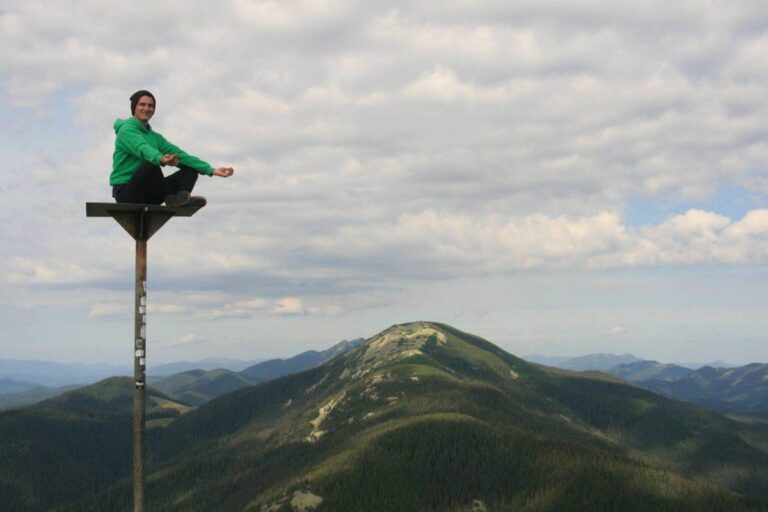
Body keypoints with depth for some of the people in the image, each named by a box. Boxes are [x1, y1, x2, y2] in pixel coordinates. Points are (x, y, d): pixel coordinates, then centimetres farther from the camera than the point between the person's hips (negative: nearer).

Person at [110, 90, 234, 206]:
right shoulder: (126, 130, -7)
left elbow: (178, 155, 11)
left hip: (147, 194, 8)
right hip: (125, 192, -8)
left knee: (191, 169, -2)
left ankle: (179, 199, -30)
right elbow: (143, 149, -28)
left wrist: (211, 170, 0)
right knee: (151, 163, -36)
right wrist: (160, 159, -51)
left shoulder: (155, 136, 18)